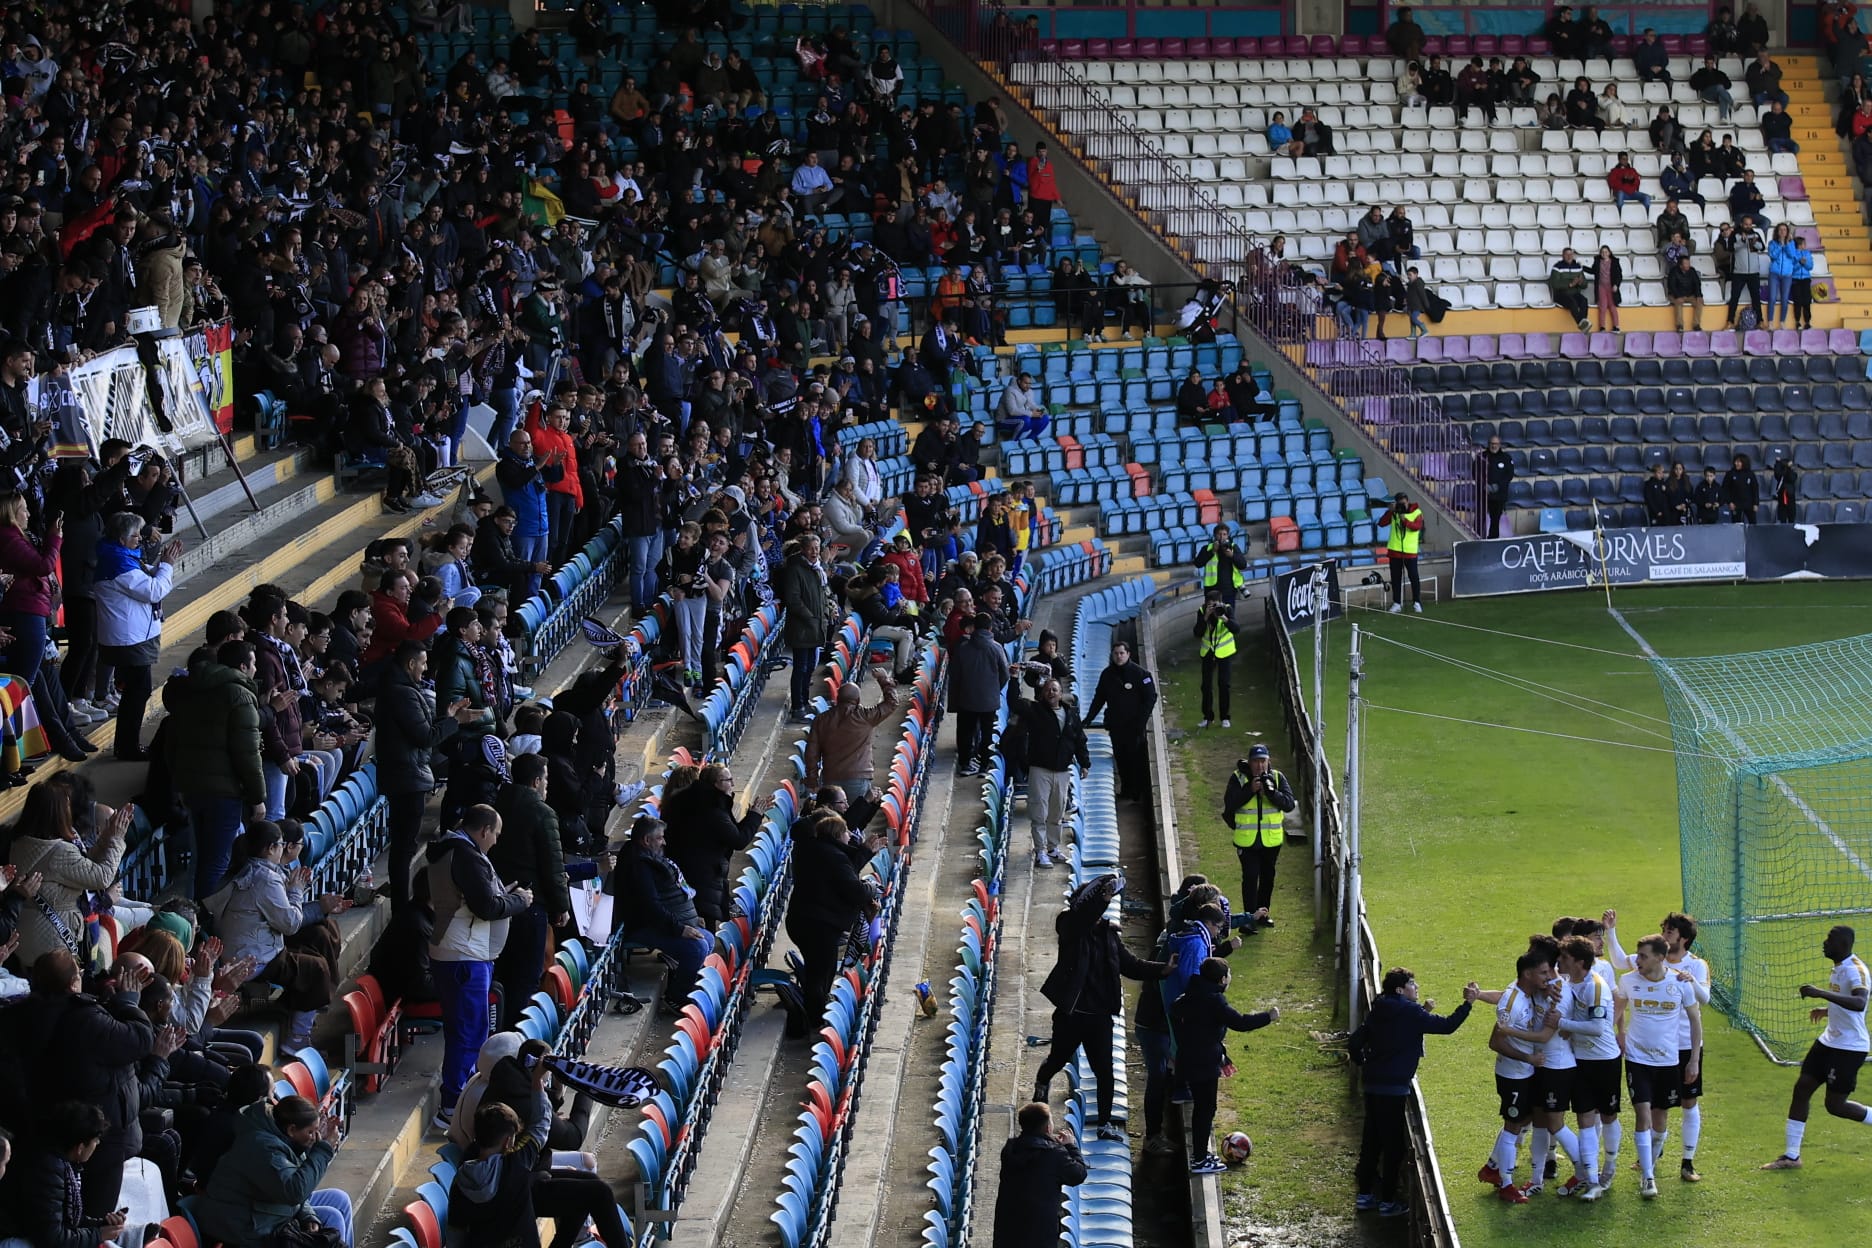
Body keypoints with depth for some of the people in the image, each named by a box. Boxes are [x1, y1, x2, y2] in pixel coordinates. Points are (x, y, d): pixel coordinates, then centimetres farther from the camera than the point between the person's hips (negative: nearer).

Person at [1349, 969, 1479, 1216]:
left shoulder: (1378, 1012, 11)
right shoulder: (1410, 1012, -12)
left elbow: (1354, 1044, 13)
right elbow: (1447, 1026, -13)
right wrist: (1468, 1003, -5)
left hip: (1372, 1084, 8)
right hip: (1393, 1087, -8)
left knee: (1372, 1140, 15)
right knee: (1394, 1144, 1)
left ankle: (1364, 1195, 22)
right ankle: (1387, 1202, 5)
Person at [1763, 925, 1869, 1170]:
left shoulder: (1855, 970, -22)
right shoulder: (1838, 968, 9)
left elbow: (1859, 1003, -41)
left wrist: (1821, 993, -46)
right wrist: (1828, 1010, 21)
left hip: (1849, 1047, -10)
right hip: (1829, 1040, 10)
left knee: (1835, 1104, -5)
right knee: (1801, 1088, 4)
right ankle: (1791, 1156, 10)